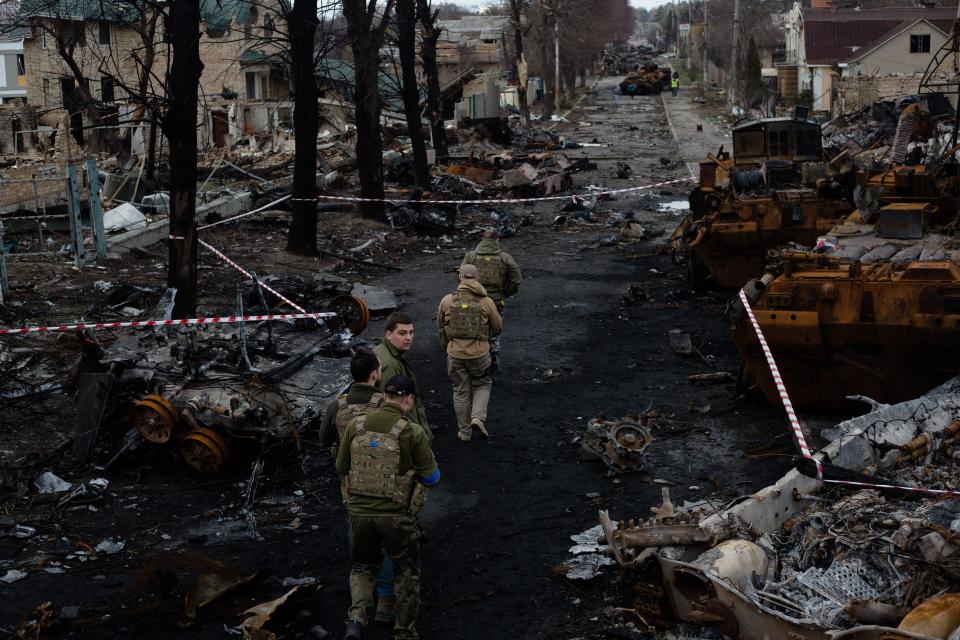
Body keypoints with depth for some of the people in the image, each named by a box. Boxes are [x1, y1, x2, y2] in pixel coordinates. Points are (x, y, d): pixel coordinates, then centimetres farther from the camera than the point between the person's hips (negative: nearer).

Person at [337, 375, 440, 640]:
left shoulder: (356, 426, -4)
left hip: (360, 511, 3)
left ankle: (356, 618, 0)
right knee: (407, 573, 21)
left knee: (363, 567, 24)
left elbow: (341, 468, 7)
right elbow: (432, 477, -6)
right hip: (397, 516, -3)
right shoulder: (413, 432, -14)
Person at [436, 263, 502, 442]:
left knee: (461, 392, 15)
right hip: (479, 353, -1)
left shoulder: (448, 300, -6)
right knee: (482, 385, 21)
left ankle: (465, 431, 22)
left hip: (455, 353, 1)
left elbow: (440, 325, 8)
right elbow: (497, 327, 0)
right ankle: (478, 418, -1)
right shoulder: (486, 302, -10)